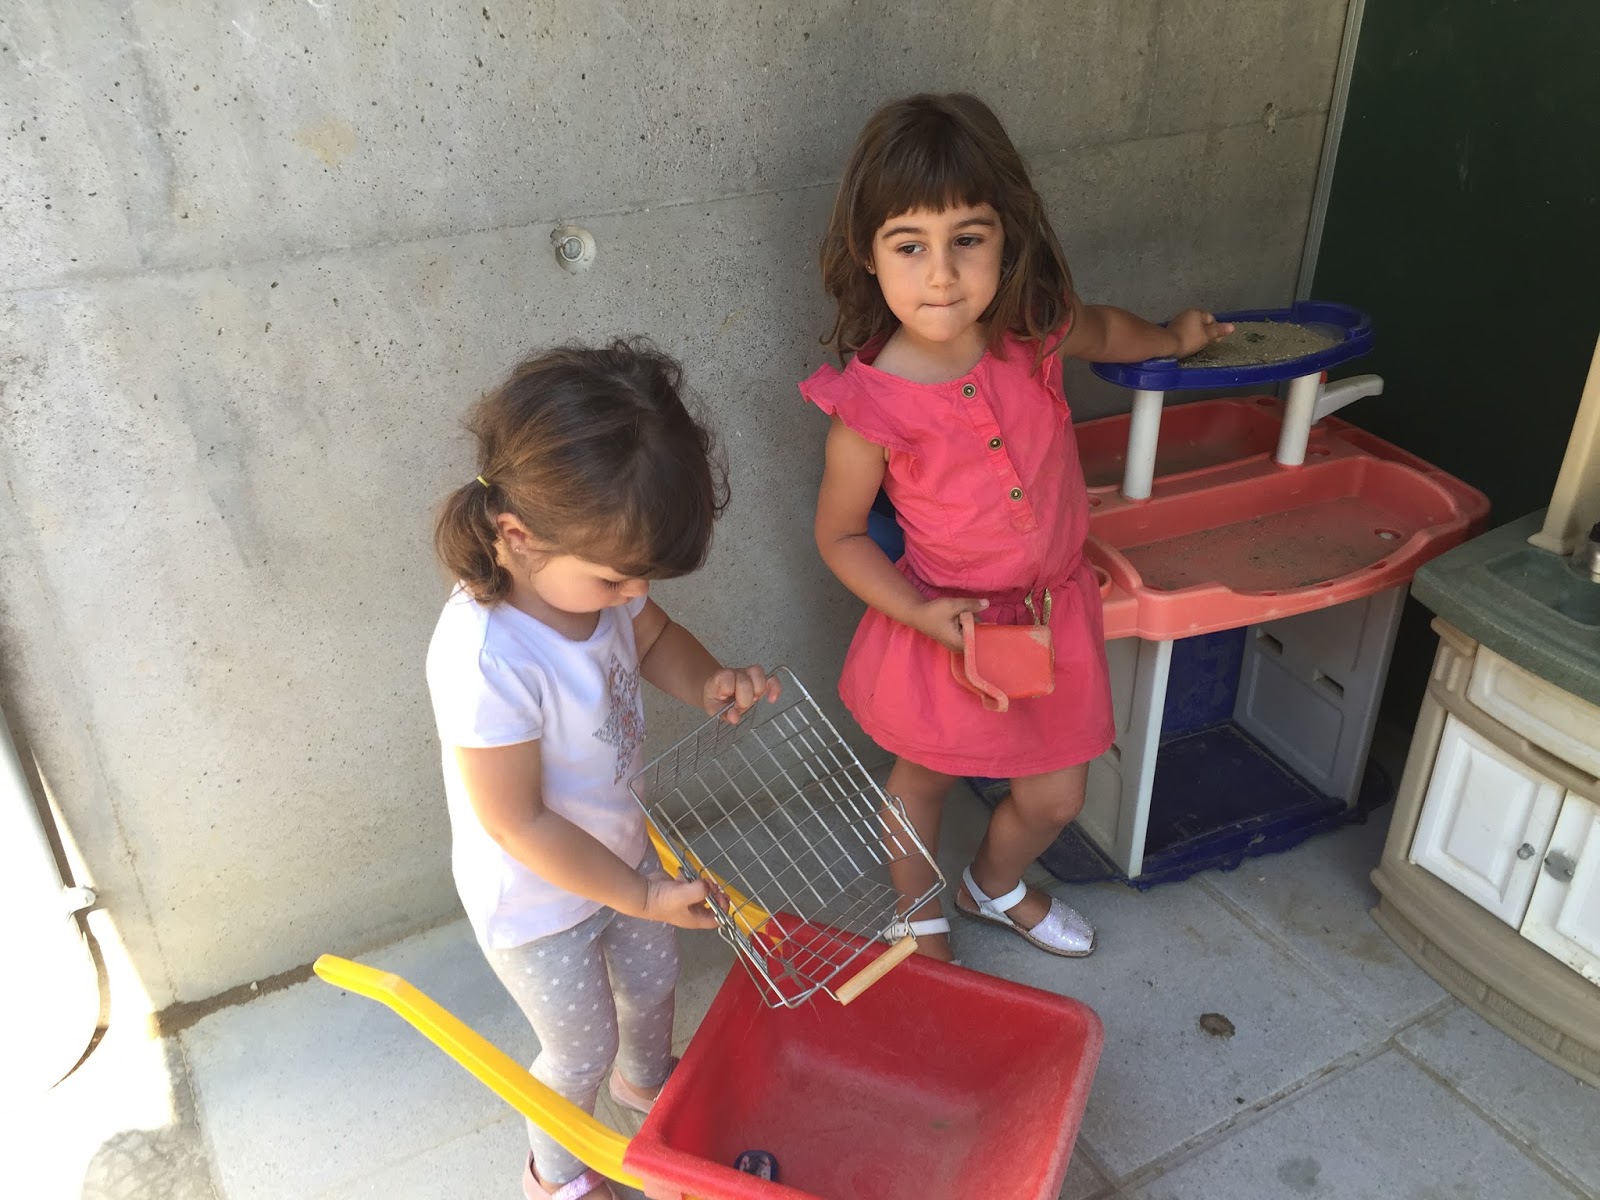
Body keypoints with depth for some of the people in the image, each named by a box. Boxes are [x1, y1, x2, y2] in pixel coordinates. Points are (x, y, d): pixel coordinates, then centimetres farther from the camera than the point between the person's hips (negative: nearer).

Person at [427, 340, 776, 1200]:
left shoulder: (588, 568, -19)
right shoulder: (486, 661, -40)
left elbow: (654, 640, 3)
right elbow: (518, 823, -30)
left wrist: (709, 684, -18)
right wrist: (641, 896, -20)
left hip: (618, 851, 7)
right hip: (538, 899, -6)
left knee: (652, 980, 30)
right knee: (582, 1048, 18)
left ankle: (647, 1079, 65)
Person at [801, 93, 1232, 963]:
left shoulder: (1032, 331, -14)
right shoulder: (870, 405, -27)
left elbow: (1099, 328, 12)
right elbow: (840, 534, -12)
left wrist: (1172, 339, 29)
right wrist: (918, 611, -24)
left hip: (1052, 609, 5)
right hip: (947, 626, -4)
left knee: (1055, 796, 19)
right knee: (922, 782, 21)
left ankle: (994, 888, 53)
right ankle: (920, 917, 52)